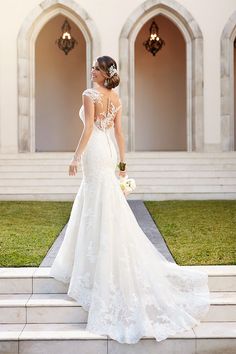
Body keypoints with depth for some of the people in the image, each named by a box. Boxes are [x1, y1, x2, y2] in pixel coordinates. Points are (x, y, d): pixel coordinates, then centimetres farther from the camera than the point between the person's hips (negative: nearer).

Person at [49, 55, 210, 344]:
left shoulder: (90, 94, -11)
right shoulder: (116, 98, 11)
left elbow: (88, 129, -17)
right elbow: (119, 132, 11)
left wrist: (76, 157, -13)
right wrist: (122, 161, 14)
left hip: (95, 152, -8)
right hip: (108, 151, 8)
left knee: (102, 210, -5)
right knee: (91, 207, 16)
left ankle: (102, 271, 1)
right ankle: (87, 262, 25)